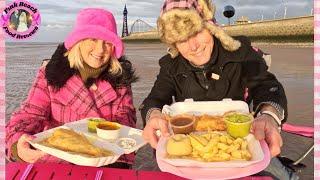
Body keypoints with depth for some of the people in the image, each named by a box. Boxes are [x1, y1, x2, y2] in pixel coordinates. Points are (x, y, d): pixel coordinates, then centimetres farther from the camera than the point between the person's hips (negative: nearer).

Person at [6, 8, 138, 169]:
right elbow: (30, 115, -7)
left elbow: (125, 117, -2)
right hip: (56, 163, -1)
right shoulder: (50, 73, -1)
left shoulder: (120, 77, 2)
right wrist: (18, 142, -30)